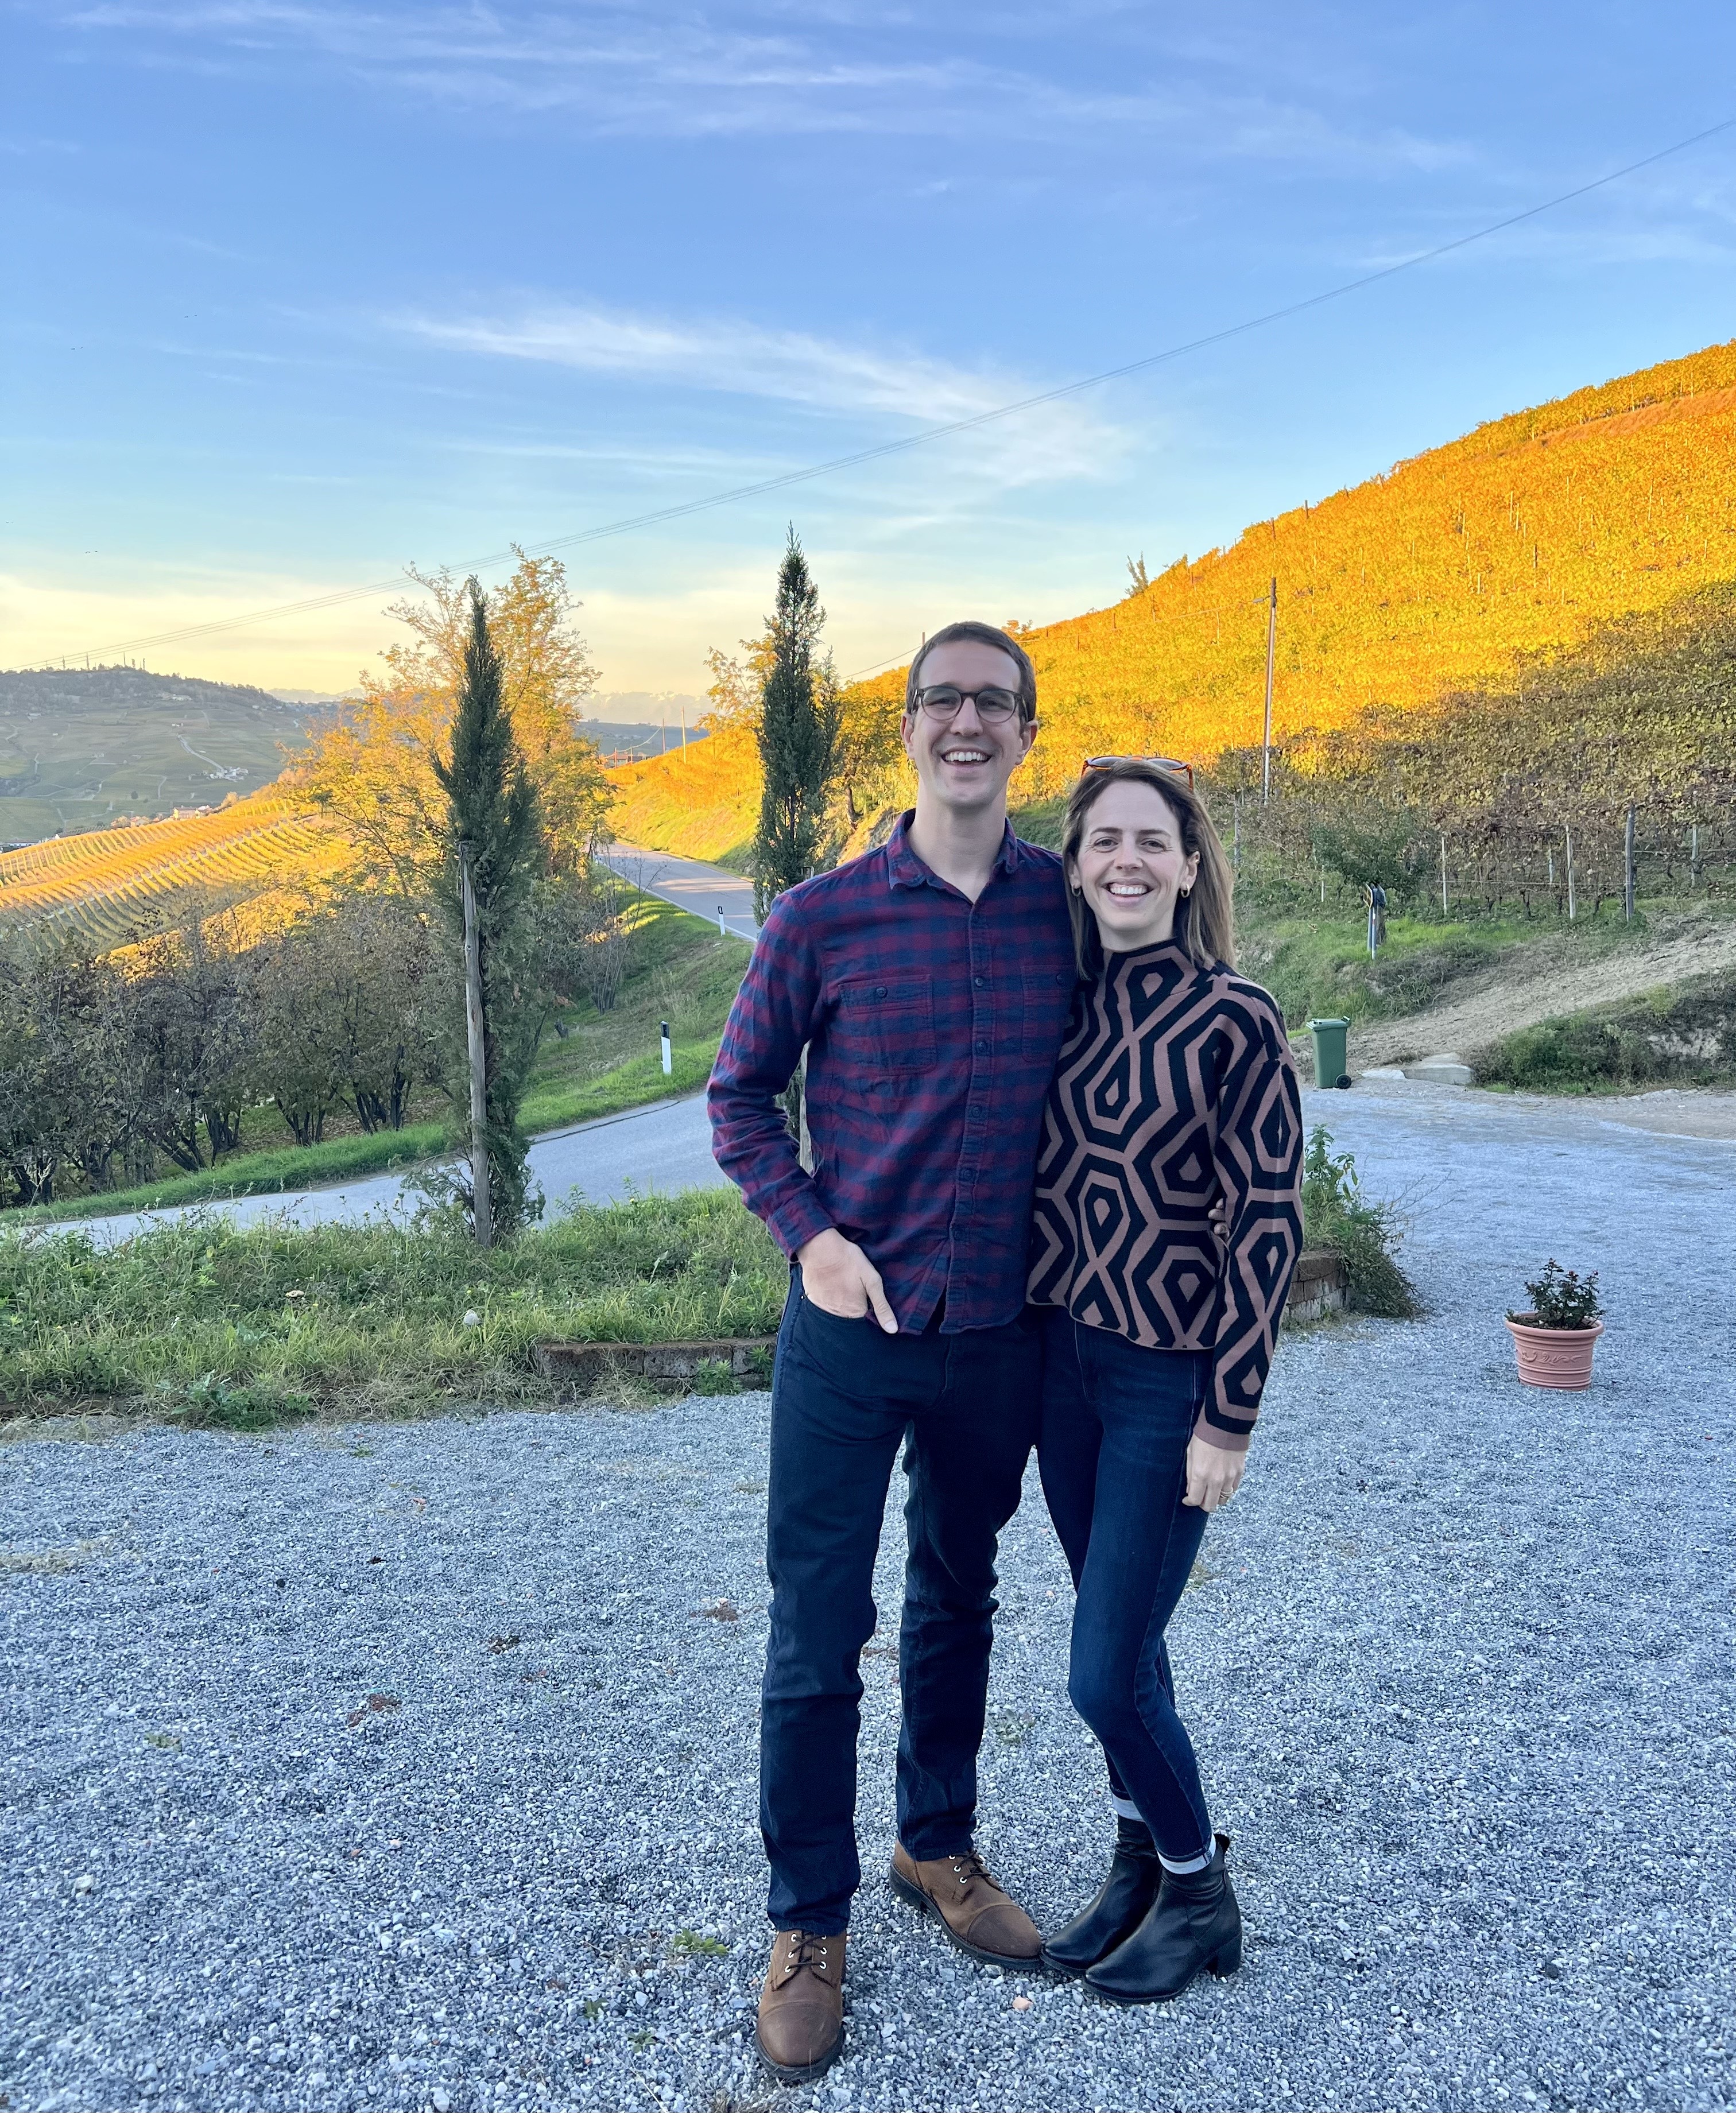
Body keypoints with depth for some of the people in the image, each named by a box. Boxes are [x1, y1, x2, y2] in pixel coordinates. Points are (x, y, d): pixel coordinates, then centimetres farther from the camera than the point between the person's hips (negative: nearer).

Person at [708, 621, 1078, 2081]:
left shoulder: (1071, 907, -2)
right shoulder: (822, 919, -8)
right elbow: (739, 1096, 2)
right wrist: (807, 1233, -11)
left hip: (999, 1340, 2)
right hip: (851, 1335, -2)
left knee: (957, 1605, 21)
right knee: (818, 1637, 5)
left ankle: (940, 1848, 43)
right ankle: (809, 1927, 25)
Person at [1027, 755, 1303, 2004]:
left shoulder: (1234, 1020, -14)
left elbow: (1267, 1225, -13)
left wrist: (1230, 1421, -13)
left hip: (1169, 1376, -5)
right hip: (1062, 1356, 6)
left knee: (1107, 1673, 0)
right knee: (1119, 1635, 19)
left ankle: (1201, 1895, 26)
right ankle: (1143, 1862, 39)